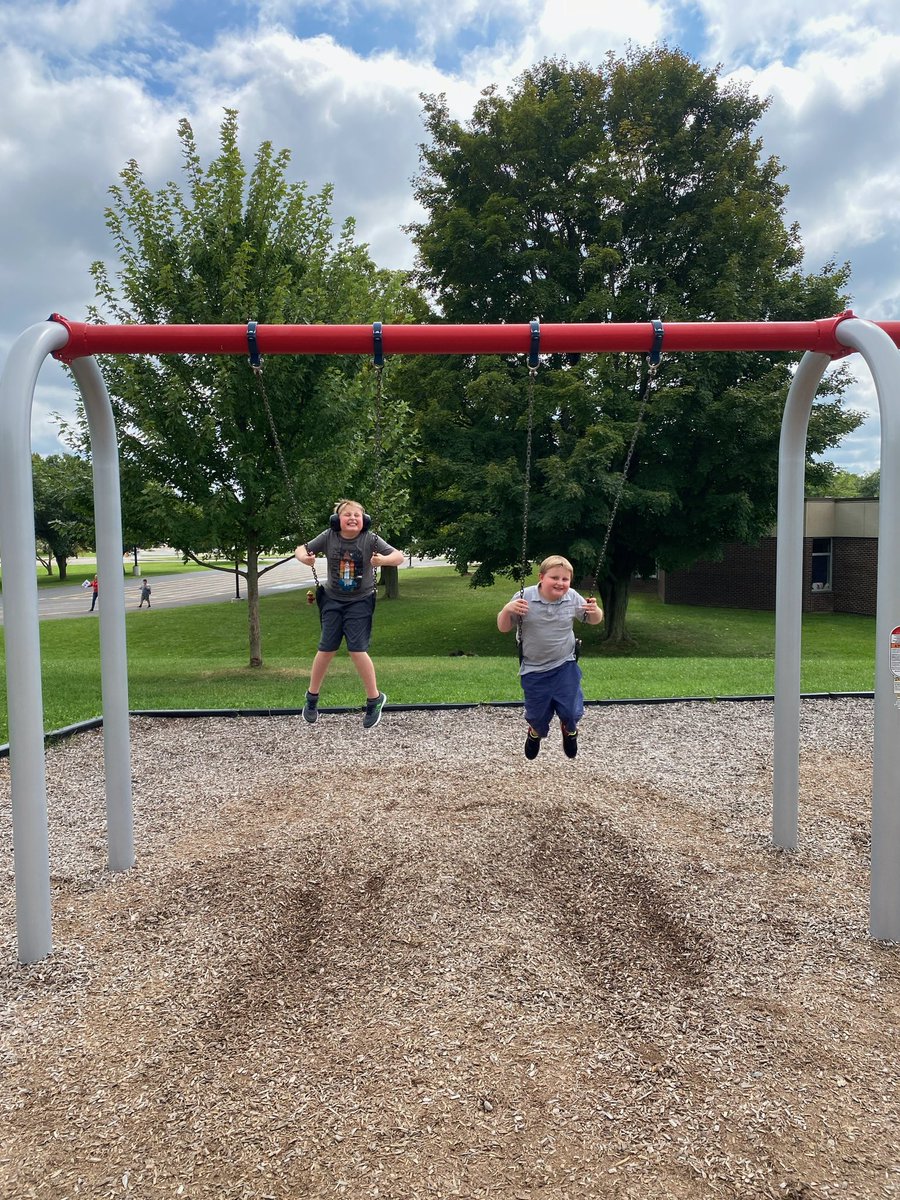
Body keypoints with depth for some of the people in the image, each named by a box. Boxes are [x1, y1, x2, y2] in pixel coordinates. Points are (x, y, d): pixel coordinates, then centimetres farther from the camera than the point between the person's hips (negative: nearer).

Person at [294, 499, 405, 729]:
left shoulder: (371, 540, -14)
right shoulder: (328, 537, -8)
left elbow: (399, 556, -17)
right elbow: (301, 549, 0)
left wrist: (384, 560, -39)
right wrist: (304, 558, -24)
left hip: (360, 601, -2)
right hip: (333, 600, 2)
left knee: (357, 650, -10)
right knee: (326, 650, 5)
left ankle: (374, 698, 10)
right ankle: (312, 696, 27)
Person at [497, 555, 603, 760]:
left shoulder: (572, 598, -9)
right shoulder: (525, 598, -16)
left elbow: (594, 620, 6)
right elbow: (503, 628, -9)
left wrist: (595, 610, -18)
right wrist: (507, 609, -30)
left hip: (565, 666, 1)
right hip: (534, 670, -1)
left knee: (571, 711, 3)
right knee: (538, 715, 12)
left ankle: (569, 730, 42)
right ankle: (535, 733, 50)